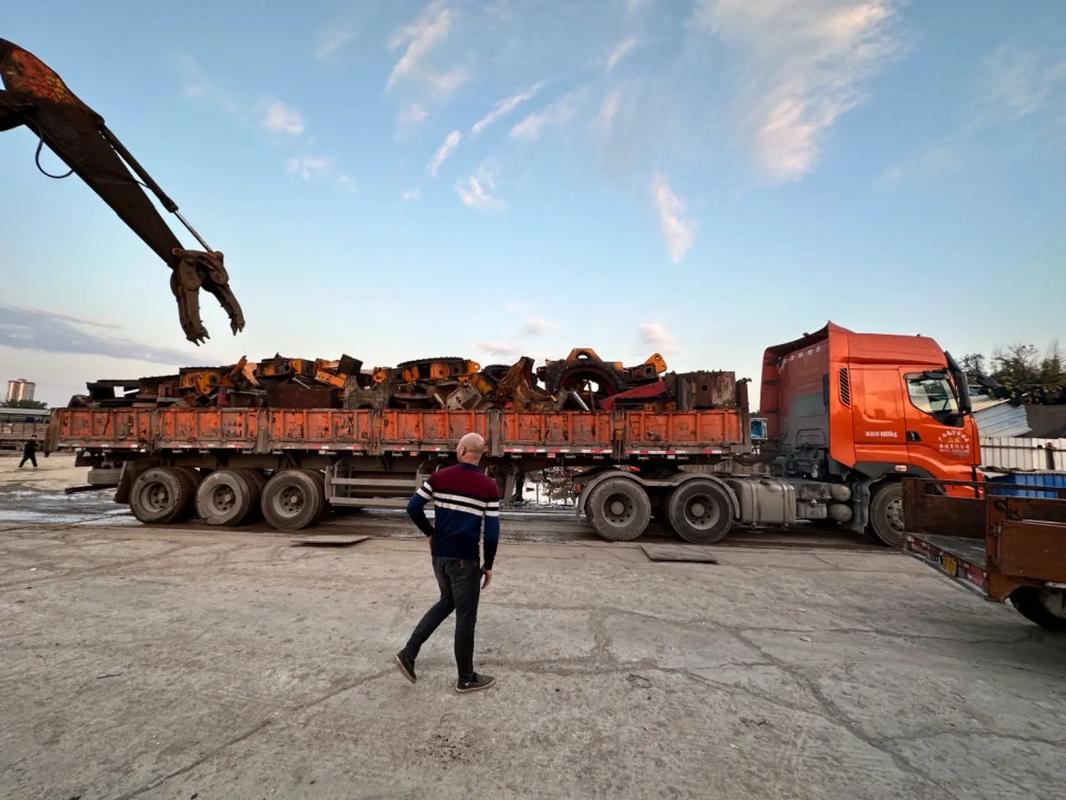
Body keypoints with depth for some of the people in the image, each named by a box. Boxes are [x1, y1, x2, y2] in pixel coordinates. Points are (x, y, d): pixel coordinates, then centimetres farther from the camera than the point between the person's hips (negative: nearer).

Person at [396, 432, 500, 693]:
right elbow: (492, 532, -11)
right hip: (464, 559, -5)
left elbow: (413, 508, -2)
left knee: (447, 602, 26)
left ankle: (408, 653, 24)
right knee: (465, 618, 9)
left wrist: (430, 533, 13)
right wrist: (488, 566, 1)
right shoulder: (488, 487, -11)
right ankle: (466, 679, 22)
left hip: (439, 555, 5)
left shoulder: (438, 477, -2)